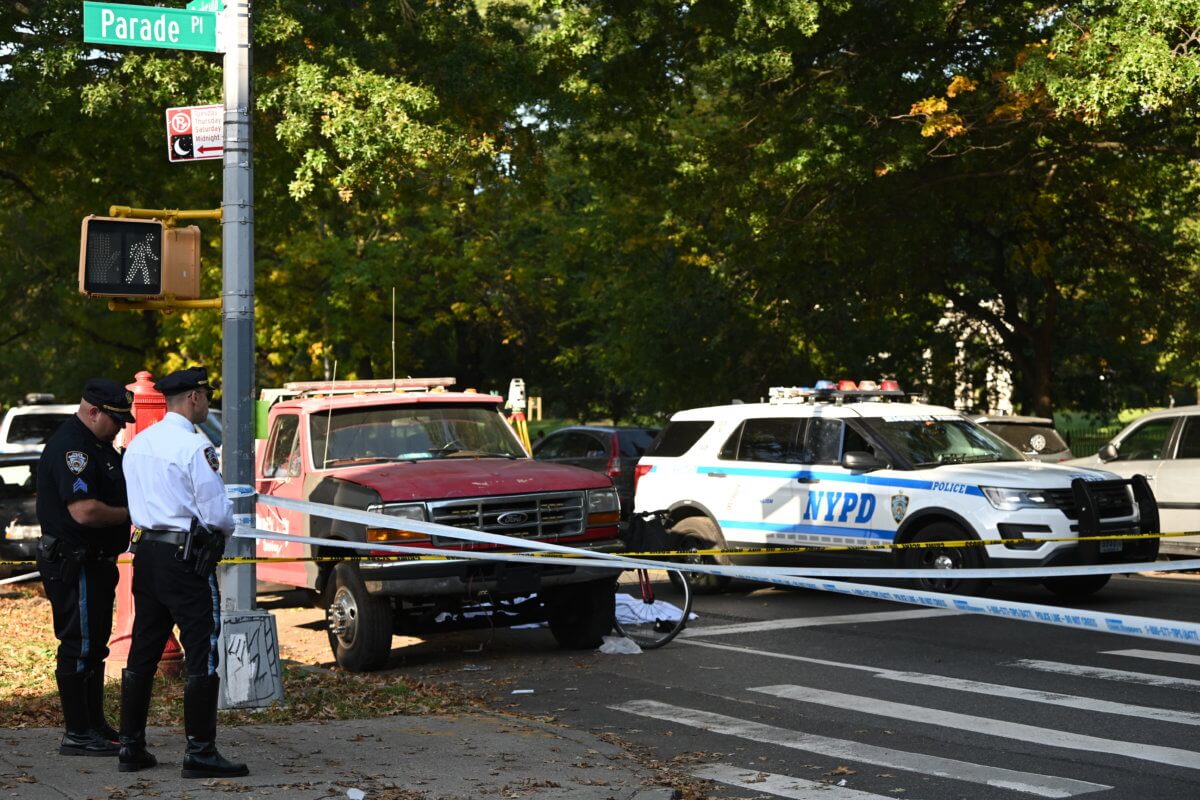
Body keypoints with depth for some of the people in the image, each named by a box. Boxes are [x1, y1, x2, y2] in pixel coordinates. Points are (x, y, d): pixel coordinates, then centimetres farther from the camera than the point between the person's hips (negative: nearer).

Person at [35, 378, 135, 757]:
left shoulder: (99, 444, 15)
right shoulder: (69, 447, -19)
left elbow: (115, 490, 28)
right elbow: (84, 511, -28)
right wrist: (129, 514, -13)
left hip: (96, 562, 11)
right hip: (73, 564, -11)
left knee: (95, 644, 16)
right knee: (79, 647, -6)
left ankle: (95, 725, 24)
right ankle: (77, 735, -2)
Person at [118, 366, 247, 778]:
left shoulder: (137, 444, 11)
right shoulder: (195, 446, -14)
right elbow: (218, 512, -16)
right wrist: (227, 527, 7)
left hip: (146, 552, 8)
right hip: (186, 557, -8)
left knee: (143, 652, 13)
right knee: (202, 655, -4)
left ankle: (130, 746, 17)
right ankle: (200, 752, -5)